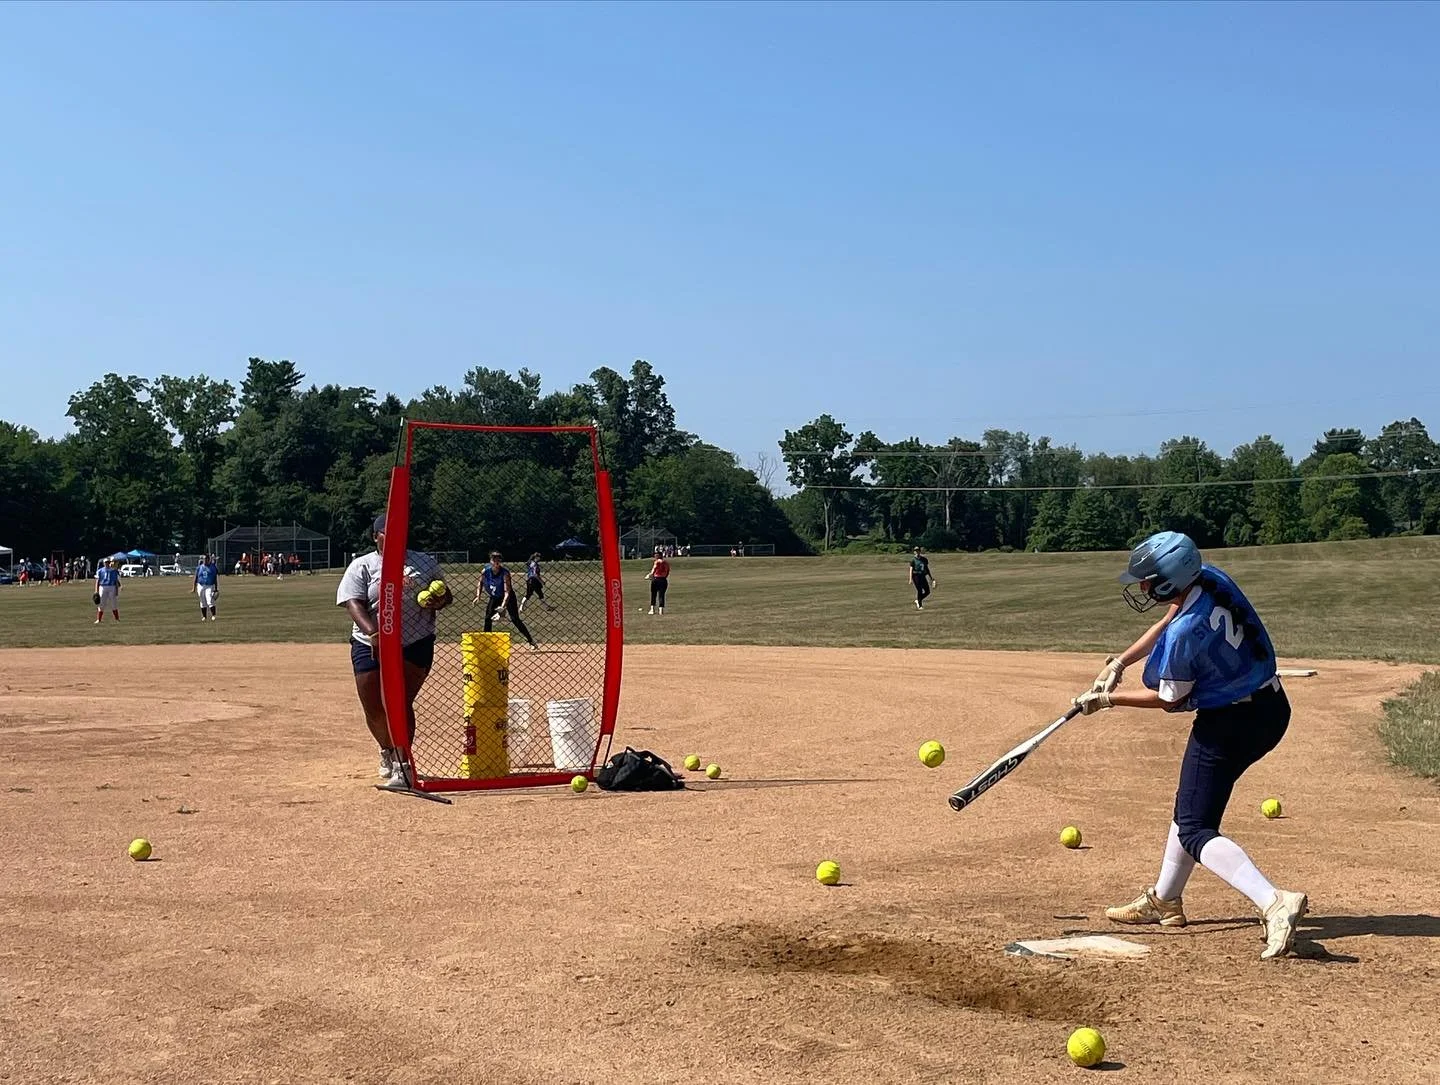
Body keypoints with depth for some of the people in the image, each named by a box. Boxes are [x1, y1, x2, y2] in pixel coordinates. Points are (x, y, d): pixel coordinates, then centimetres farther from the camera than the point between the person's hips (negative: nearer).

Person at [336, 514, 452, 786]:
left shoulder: (425, 563, 12)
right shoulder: (361, 567, 3)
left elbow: (445, 594, 20)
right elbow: (354, 604, -10)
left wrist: (440, 601, -7)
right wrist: (373, 633, -27)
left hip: (416, 644, 0)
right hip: (370, 646, 0)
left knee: (401, 704, -11)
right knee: (373, 707, 4)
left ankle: (402, 765, -4)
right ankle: (387, 751, 33)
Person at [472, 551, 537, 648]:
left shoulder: (505, 573, -28)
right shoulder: (485, 571, -17)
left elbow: (507, 591, -33)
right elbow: (480, 582, 5)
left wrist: (503, 605, -45)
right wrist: (478, 595, -8)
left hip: (507, 597, -4)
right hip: (494, 598, 4)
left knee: (515, 619, -10)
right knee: (488, 619, -3)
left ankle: (531, 641, -5)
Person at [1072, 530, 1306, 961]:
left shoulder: (1184, 634, -29)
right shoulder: (1210, 579, -7)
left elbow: (1170, 701, -13)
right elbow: (1167, 623, 12)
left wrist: (1109, 699, -1)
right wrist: (1119, 663, 8)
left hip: (1229, 724, -9)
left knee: (1195, 829, -4)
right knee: (1192, 804, 23)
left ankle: (1275, 903, -24)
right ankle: (1164, 900, 37)